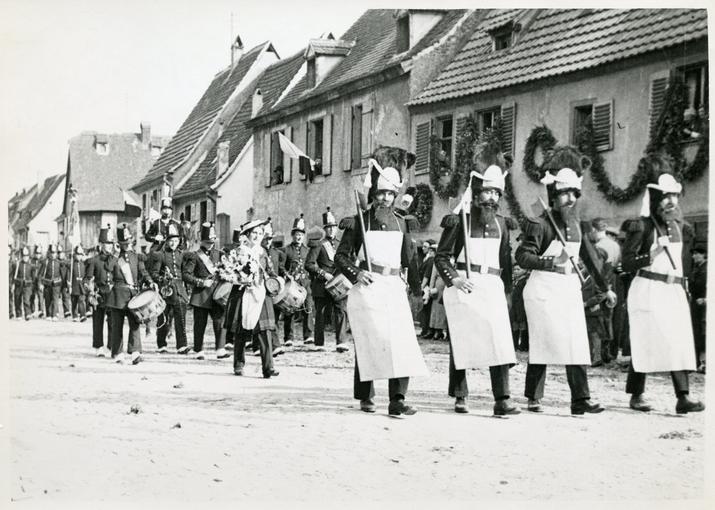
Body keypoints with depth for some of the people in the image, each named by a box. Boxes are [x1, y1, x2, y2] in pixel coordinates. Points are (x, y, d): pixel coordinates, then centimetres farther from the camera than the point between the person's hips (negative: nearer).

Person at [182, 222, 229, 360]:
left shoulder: (218, 254, 13)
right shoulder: (195, 256, -1)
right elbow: (186, 274, -7)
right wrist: (201, 282, -15)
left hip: (216, 294, 3)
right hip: (201, 295, -3)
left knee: (220, 320, -9)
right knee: (200, 324, 3)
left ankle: (220, 349, -11)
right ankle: (199, 351, 14)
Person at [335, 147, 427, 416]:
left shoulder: (401, 223, 12)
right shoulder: (360, 221, 1)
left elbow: (409, 258, 19)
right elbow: (341, 255, 2)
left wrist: (417, 284, 13)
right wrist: (355, 273, -13)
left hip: (394, 287, 3)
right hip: (368, 288, -3)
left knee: (402, 340, -8)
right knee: (368, 341, -2)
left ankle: (397, 399, -11)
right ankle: (365, 397, 11)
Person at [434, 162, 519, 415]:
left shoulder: (500, 223, 14)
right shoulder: (459, 220, -1)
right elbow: (441, 256, -2)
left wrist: (506, 288, 14)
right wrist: (455, 279, -16)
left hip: (492, 287, 4)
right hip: (464, 287, -3)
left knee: (500, 340, -8)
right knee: (461, 342, 2)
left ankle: (502, 399, -11)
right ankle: (460, 397, 12)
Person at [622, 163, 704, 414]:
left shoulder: (682, 229, 11)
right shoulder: (641, 226, -5)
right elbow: (627, 263, -9)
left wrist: (682, 286, 10)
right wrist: (653, 254, -17)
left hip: (674, 291, 5)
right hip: (647, 290, -5)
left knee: (679, 341, -6)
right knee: (644, 342, -2)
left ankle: (683, 397, -11)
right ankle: (636, 395, 9)